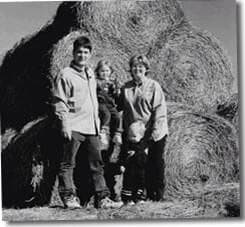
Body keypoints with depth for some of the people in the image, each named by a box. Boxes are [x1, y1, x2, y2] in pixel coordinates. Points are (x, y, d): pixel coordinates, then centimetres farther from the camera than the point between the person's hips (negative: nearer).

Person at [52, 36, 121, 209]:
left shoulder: (91, 74, 18)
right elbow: (60, 102, -7)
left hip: (91, 128, 7)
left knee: (97, 163, 6)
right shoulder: (66, 75, -4)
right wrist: (64, 124, -15)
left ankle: (102, 197, 9)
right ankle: (69, 197, 6)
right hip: (74, 128, -7)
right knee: (68, 163, -1)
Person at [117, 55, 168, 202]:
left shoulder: (153, 86, -2)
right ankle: (149, 194, 14)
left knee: (157, 163, 1)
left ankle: (159, 195, 11)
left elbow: (160, 110, -7)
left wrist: (155, 132, -15)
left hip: (155, 134, -3)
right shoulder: (126, 88, 9)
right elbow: (120, 107, 15)